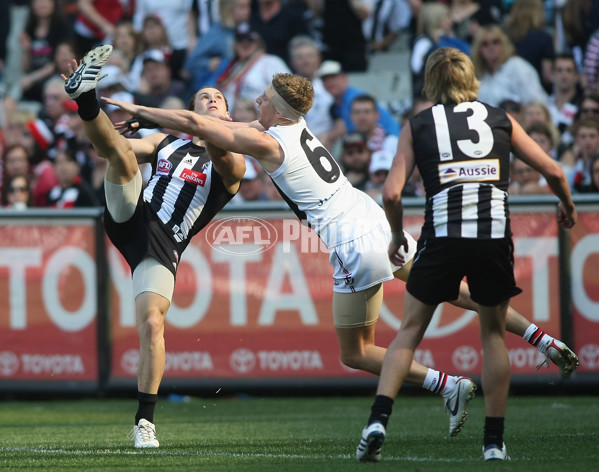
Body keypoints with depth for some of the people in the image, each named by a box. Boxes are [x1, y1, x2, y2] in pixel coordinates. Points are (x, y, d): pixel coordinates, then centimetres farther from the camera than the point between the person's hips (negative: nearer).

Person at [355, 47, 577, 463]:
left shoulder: (418, 125, 13)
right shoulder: (500, 119, 16)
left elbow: (392, 194, 3)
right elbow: (553, 171, 15)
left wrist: (397, 235, 20)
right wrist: (567, 206, 34)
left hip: (442, 234, -1)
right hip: (495, 233, 1)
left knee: (411, 330, 10)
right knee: (493, 334, 15)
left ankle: (378, 421, -6)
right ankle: (494, 441, 13)